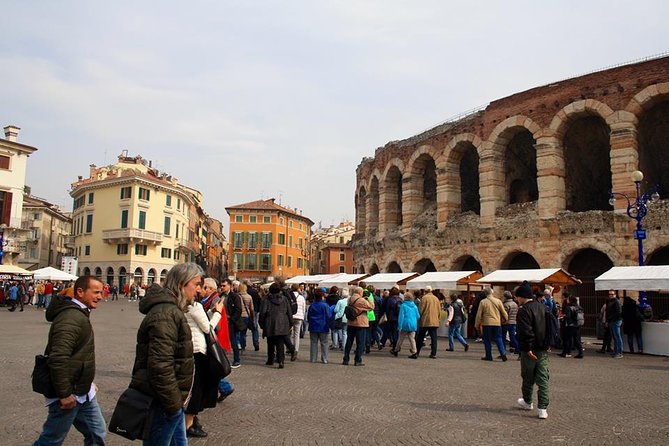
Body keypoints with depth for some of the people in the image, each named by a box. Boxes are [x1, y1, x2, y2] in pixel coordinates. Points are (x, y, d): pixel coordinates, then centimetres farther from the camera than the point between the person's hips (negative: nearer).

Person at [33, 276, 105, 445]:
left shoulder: (80, 314, 11)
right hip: (70, 395, -10)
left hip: (83, 393, 10)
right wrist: (64, 394, -25)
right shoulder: (71, 318, -24)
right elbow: (58, 359, -31)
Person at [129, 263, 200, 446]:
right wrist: (172, 403, -21)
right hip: (163, 402, -10)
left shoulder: (171, 309, 12)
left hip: (172, 399, 10)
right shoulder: (165, 314, -22)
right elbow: (160, 365, -29)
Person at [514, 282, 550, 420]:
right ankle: (542, 408, 2)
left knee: (528, 378, 12)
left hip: (530, 351, -6)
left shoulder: (524, 310, -15)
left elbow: (526, 332, -22)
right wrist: (547, 344, 14)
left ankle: (527, 402, 29)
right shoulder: (543, 307, 9)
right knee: (543, 379, 5)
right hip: (543, 350, 6)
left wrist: (528, 348, -18)